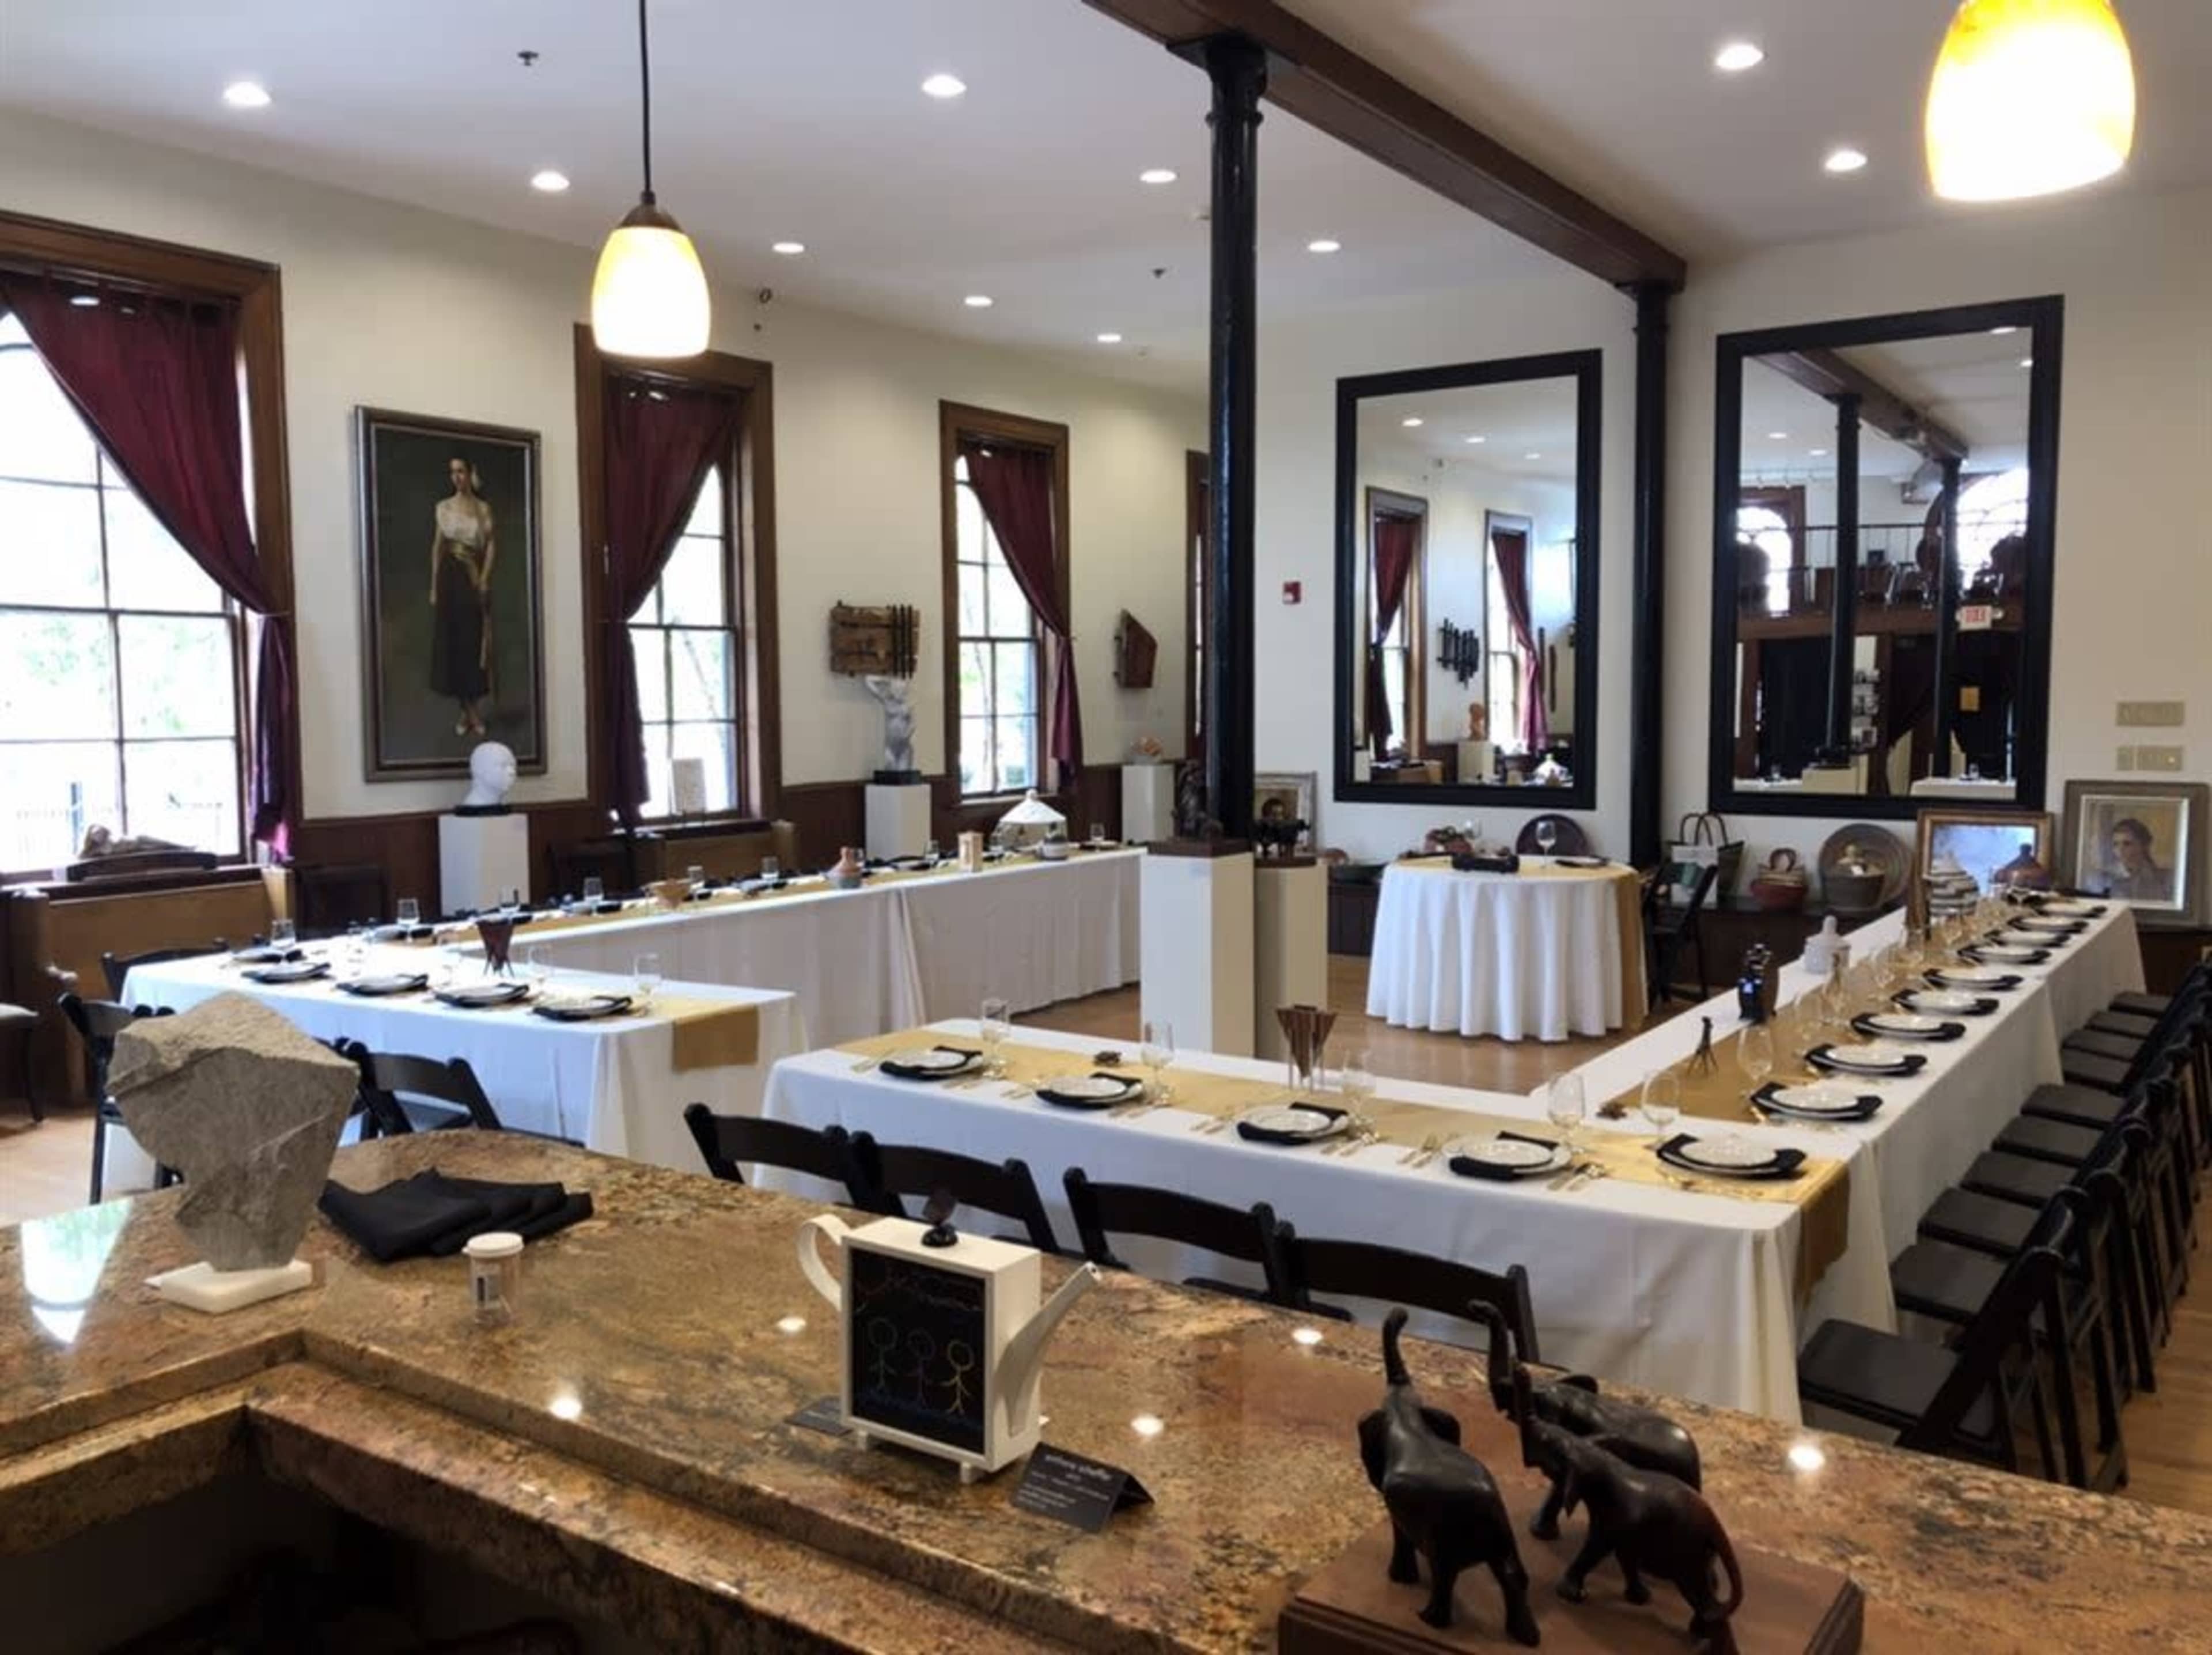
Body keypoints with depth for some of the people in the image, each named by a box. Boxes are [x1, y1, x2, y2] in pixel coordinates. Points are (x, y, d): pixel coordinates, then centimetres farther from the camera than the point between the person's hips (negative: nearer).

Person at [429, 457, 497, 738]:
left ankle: (472, 709, 5)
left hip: (474, 577, -1)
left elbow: (492, 545, -1)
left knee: (475, 639, -2)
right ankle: (467, 710, 7)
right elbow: (437, 547, 7)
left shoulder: (484, 508, 4)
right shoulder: (443, 507, 7)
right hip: (449, 576, 1)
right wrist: (434, 586, 2)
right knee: (451, 640, 0)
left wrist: (485, 578, -13)